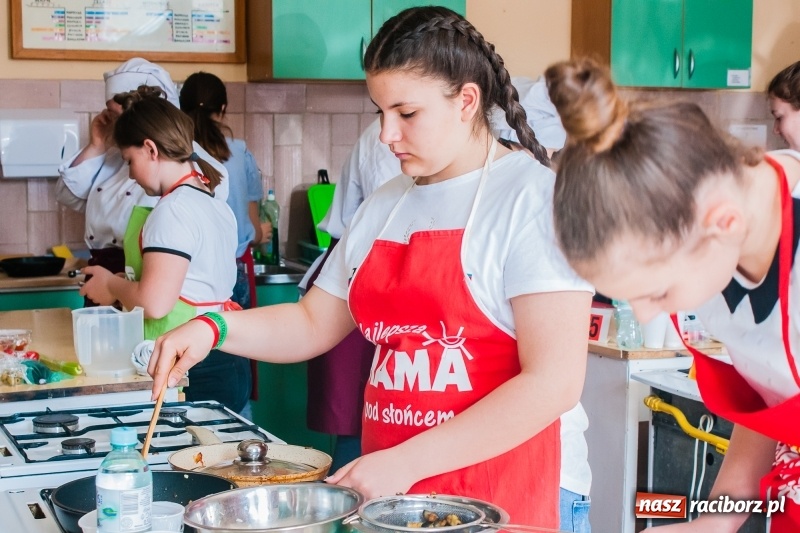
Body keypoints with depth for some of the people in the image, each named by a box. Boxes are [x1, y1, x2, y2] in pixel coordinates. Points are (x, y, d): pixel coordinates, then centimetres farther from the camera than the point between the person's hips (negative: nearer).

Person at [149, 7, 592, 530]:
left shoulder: (534, 199, -11)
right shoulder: (384, 208, 10)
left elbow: (555, 382, -19)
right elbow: (313, 323, 18)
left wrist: (408, 463, -20)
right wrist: (214, 327, -1)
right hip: (391, 488, 6)